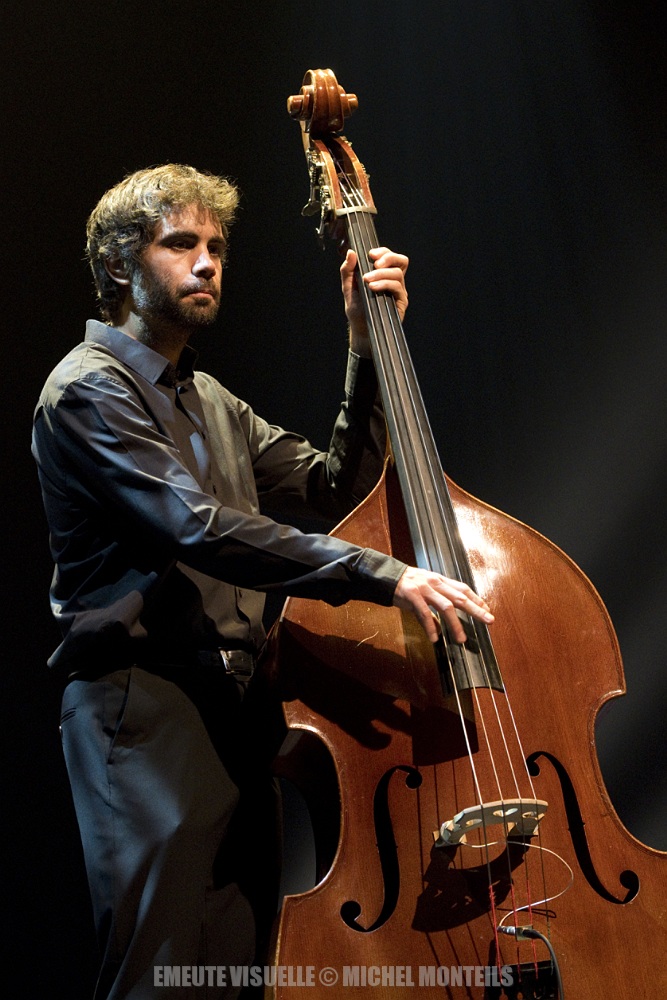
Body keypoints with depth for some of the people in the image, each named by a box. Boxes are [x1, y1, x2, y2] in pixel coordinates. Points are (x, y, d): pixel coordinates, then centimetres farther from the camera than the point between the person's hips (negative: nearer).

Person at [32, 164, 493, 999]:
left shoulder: (212, 401, 22)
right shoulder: (88, 390, -5)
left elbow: (336, 487, 14)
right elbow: (199, 529, -20)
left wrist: (367, 347, 6)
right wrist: (383, 575, -26)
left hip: (227, 702, 8)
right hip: (141, 704, -7)